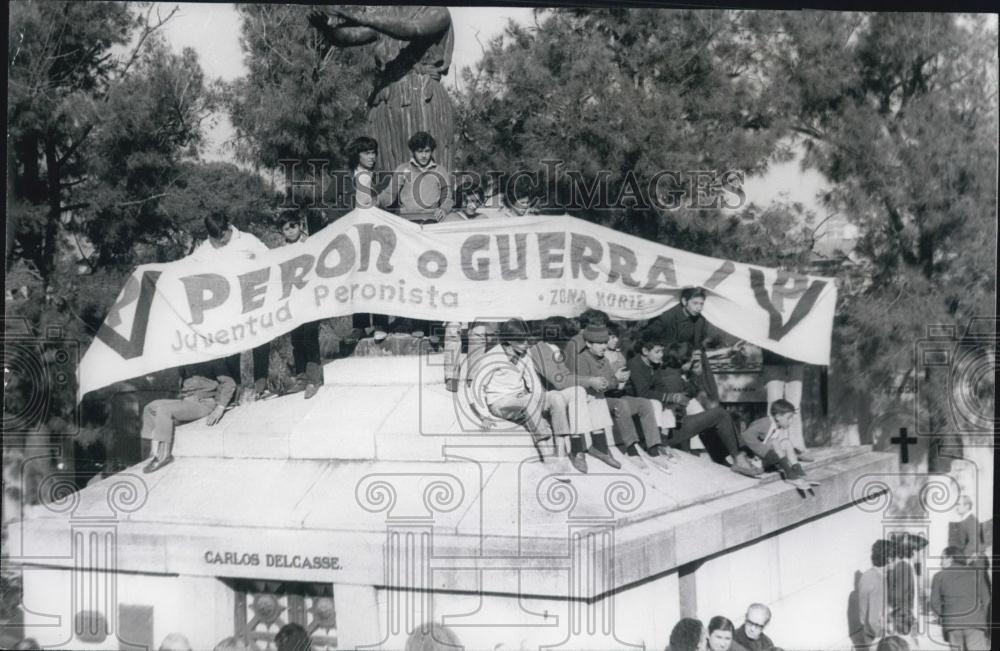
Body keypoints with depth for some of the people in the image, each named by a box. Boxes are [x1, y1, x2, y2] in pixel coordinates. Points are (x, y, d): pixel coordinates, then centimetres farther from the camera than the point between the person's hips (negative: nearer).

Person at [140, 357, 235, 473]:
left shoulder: (214, 360, -3)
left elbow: (229, 384, -10)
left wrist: (220, 408, -19)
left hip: (203, 403, -9)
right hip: (186, 400, 9)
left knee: (164, 410, -26)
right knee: (150, 408, -5)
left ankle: (163, 455, -22)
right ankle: (155, 453, -15)